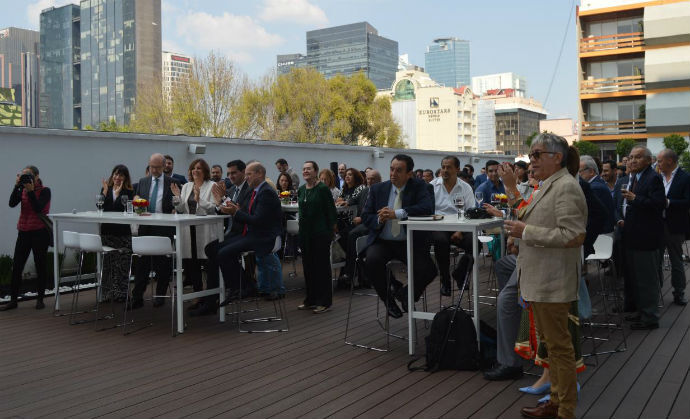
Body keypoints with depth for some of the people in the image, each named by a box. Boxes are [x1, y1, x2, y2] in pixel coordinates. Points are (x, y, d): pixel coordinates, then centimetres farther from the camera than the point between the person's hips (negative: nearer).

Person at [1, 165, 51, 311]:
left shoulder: (45, 191, -6)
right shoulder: (22, 190, 7)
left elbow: (38, 208, -19)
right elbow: (12, 203, -8)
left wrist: (31, 191, -22)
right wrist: (16, 186, -14)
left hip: (40, 232, -4)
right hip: (24, 232, 4)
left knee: (40, 266, 4)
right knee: (16, 266, 3)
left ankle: (40, 299, 15)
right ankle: (13, 300, 10)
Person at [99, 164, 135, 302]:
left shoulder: (128, 192, -1)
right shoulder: (106, 189, 10)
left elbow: (124, 209, -14)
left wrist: (117, 193, -14)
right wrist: (105, 191, -9)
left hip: (123, 232, -3)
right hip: (107, 230, 3)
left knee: (122, 264, -2)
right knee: (107, 262, 7)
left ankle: (121, 294, 6)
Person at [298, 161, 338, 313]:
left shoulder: (323, 189, -10)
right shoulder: (301, 190, 10)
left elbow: (331, 211, -10)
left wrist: (330, 231, -12)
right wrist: (302, 225, 14)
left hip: (320, 232, -7)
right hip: (305, 232, 7)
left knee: (322, 265, 0)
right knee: (308, 265, 11)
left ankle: (324, 301, 7)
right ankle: (310, 299, 21)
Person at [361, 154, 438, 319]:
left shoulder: (419, 187, 0)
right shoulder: (377, 189, 7)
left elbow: (427, 208, -18)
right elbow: (365, 217, 8)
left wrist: (397, 214, -26)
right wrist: (379, 220, -16)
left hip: (411, 243, -1)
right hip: (382, 242, 1)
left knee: (428, 270, -23)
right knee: (372, 261, -30)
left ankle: (407, 294, 11)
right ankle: (388, 299, -1)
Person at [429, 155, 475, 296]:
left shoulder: (466, 188, 11)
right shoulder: (432, 186, 9)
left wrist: (460, 231, -13)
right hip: (438, 226, -1)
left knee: (473, 242, -27)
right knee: (441, 240, -34)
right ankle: (445, 281, -15)